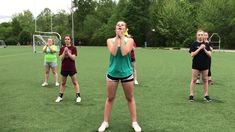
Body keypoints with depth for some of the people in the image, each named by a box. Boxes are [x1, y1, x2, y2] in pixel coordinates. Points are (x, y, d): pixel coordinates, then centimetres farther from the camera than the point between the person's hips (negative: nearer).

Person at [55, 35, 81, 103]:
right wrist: (64, 52, -17)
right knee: (63, 83, 12)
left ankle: (78, 96, 7)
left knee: (75, 82, 2)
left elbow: (73, 58, -12)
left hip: (72, 68, -2)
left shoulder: (73, 48, -4)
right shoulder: (62, 48, 3)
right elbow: (61, 58, -5)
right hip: (64, 68, 3)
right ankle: (60, 96, 21)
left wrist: (68, 52, -19)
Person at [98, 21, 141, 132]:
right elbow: (113, 52, -18)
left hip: (126, 73, -1)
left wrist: (121, 37, -14)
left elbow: (124, 53, -20)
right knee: (110, 98, 9)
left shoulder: (129, 40, -3)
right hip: (112, 73, 1)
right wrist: (117, 37, -14)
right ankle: (105, 122, 21)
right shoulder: (110, 40, 0)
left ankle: (134, 122, 21)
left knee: (130, 98, 10)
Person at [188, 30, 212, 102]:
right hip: (196, 65, -3)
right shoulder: (194, 44, -2)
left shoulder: (206, 44, 5)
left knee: (205, 80, 8)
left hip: (205, 65, 3)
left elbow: (210, 54, 0)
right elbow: (192, 54, -10)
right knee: (194, 80, 0)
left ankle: (206, 95, 16)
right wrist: (199, 48, -18)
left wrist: (204, 49, -15)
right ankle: (191, 95, 6)